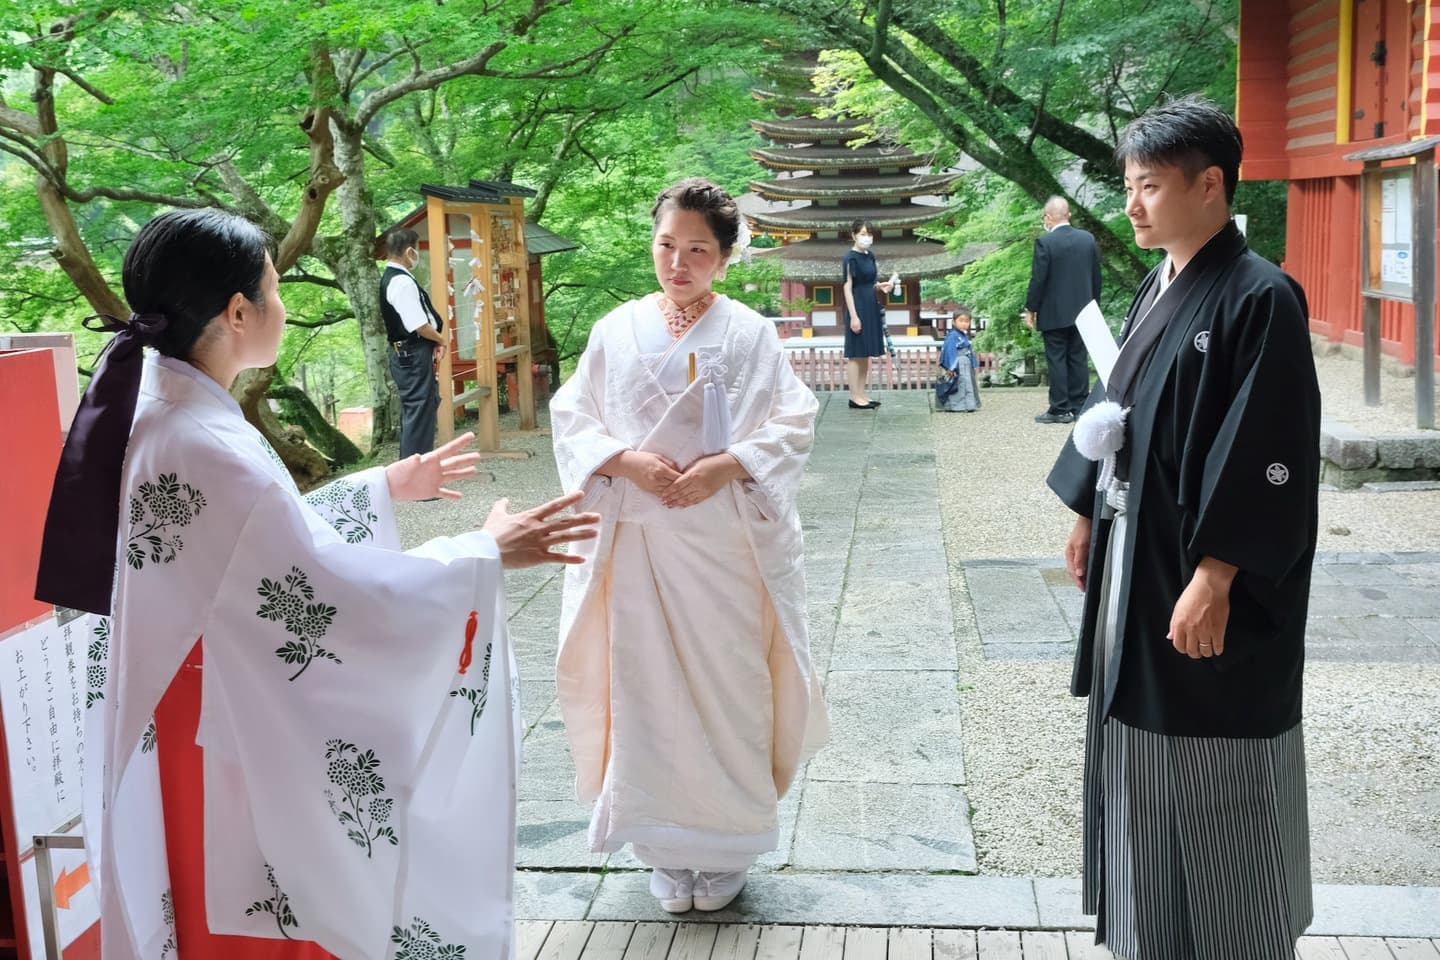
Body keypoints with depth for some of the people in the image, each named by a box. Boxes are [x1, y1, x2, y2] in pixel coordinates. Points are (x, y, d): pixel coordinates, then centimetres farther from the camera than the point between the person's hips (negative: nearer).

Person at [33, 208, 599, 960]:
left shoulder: (155, 406, 1)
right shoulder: (202, 446, -29)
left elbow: (273, 533, 14)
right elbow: (333, 596, -26)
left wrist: (385, 486, 17)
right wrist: (487, 554, -17)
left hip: (200, 718, 9)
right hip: (225, 739, -9)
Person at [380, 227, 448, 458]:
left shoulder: (389, 278, 13)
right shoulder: (403, 282, -19)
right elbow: (419, 325, -22)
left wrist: (433, 343, 3)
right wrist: (440, 340, -4)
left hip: (405, 354, 11)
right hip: (414, 356, -11)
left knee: (414, 413, 18)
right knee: (419, 412, -7)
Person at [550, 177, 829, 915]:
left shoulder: (750, 334, 0)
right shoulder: (616, 331, 5)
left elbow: (791, 425, -2)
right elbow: (571, 419, 6)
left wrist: (727, 466, -17)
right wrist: (625, 460, -12)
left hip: (727, 541, -1)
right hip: (638, 541, 2)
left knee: (728, 686, 4)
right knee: (648, 689, 5)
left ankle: (725, 846, 21)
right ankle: (666, 850, 19)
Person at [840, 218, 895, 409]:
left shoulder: (870, 256, 11)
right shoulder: (851, 258, -12)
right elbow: (848, 288, -14)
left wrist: (881, 286, 0)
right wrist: (853, 316, -19)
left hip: (872, 308, 9)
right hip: (858, 308, -9)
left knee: (866, 354, 11)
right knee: (855, 353, -3)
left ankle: (862, 394, 18)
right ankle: (855, 397, 1)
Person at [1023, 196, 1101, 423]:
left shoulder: (1045, 242, -14)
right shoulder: (1088, 239, 4)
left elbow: (1038, 279, -13)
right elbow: (1096, 276, 10)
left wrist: (1030, 309, -3)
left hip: (1053, 313, -5)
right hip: (1081, 311, 5)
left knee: (1057, 361, -1)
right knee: (1078, 359, 9)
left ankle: (1060, 409, 0)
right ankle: (1079, 406, 13)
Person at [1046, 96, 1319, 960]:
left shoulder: (1261, 298, -17)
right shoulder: (1159, 290, 10)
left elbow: (1268, 457, -21)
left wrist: (1214, 579, -22)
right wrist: (1088, 514, 18)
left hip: (1204, 577, -8)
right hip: (1138, 558, 9)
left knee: (1216, 789, 4)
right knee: (1146, 763, 17)